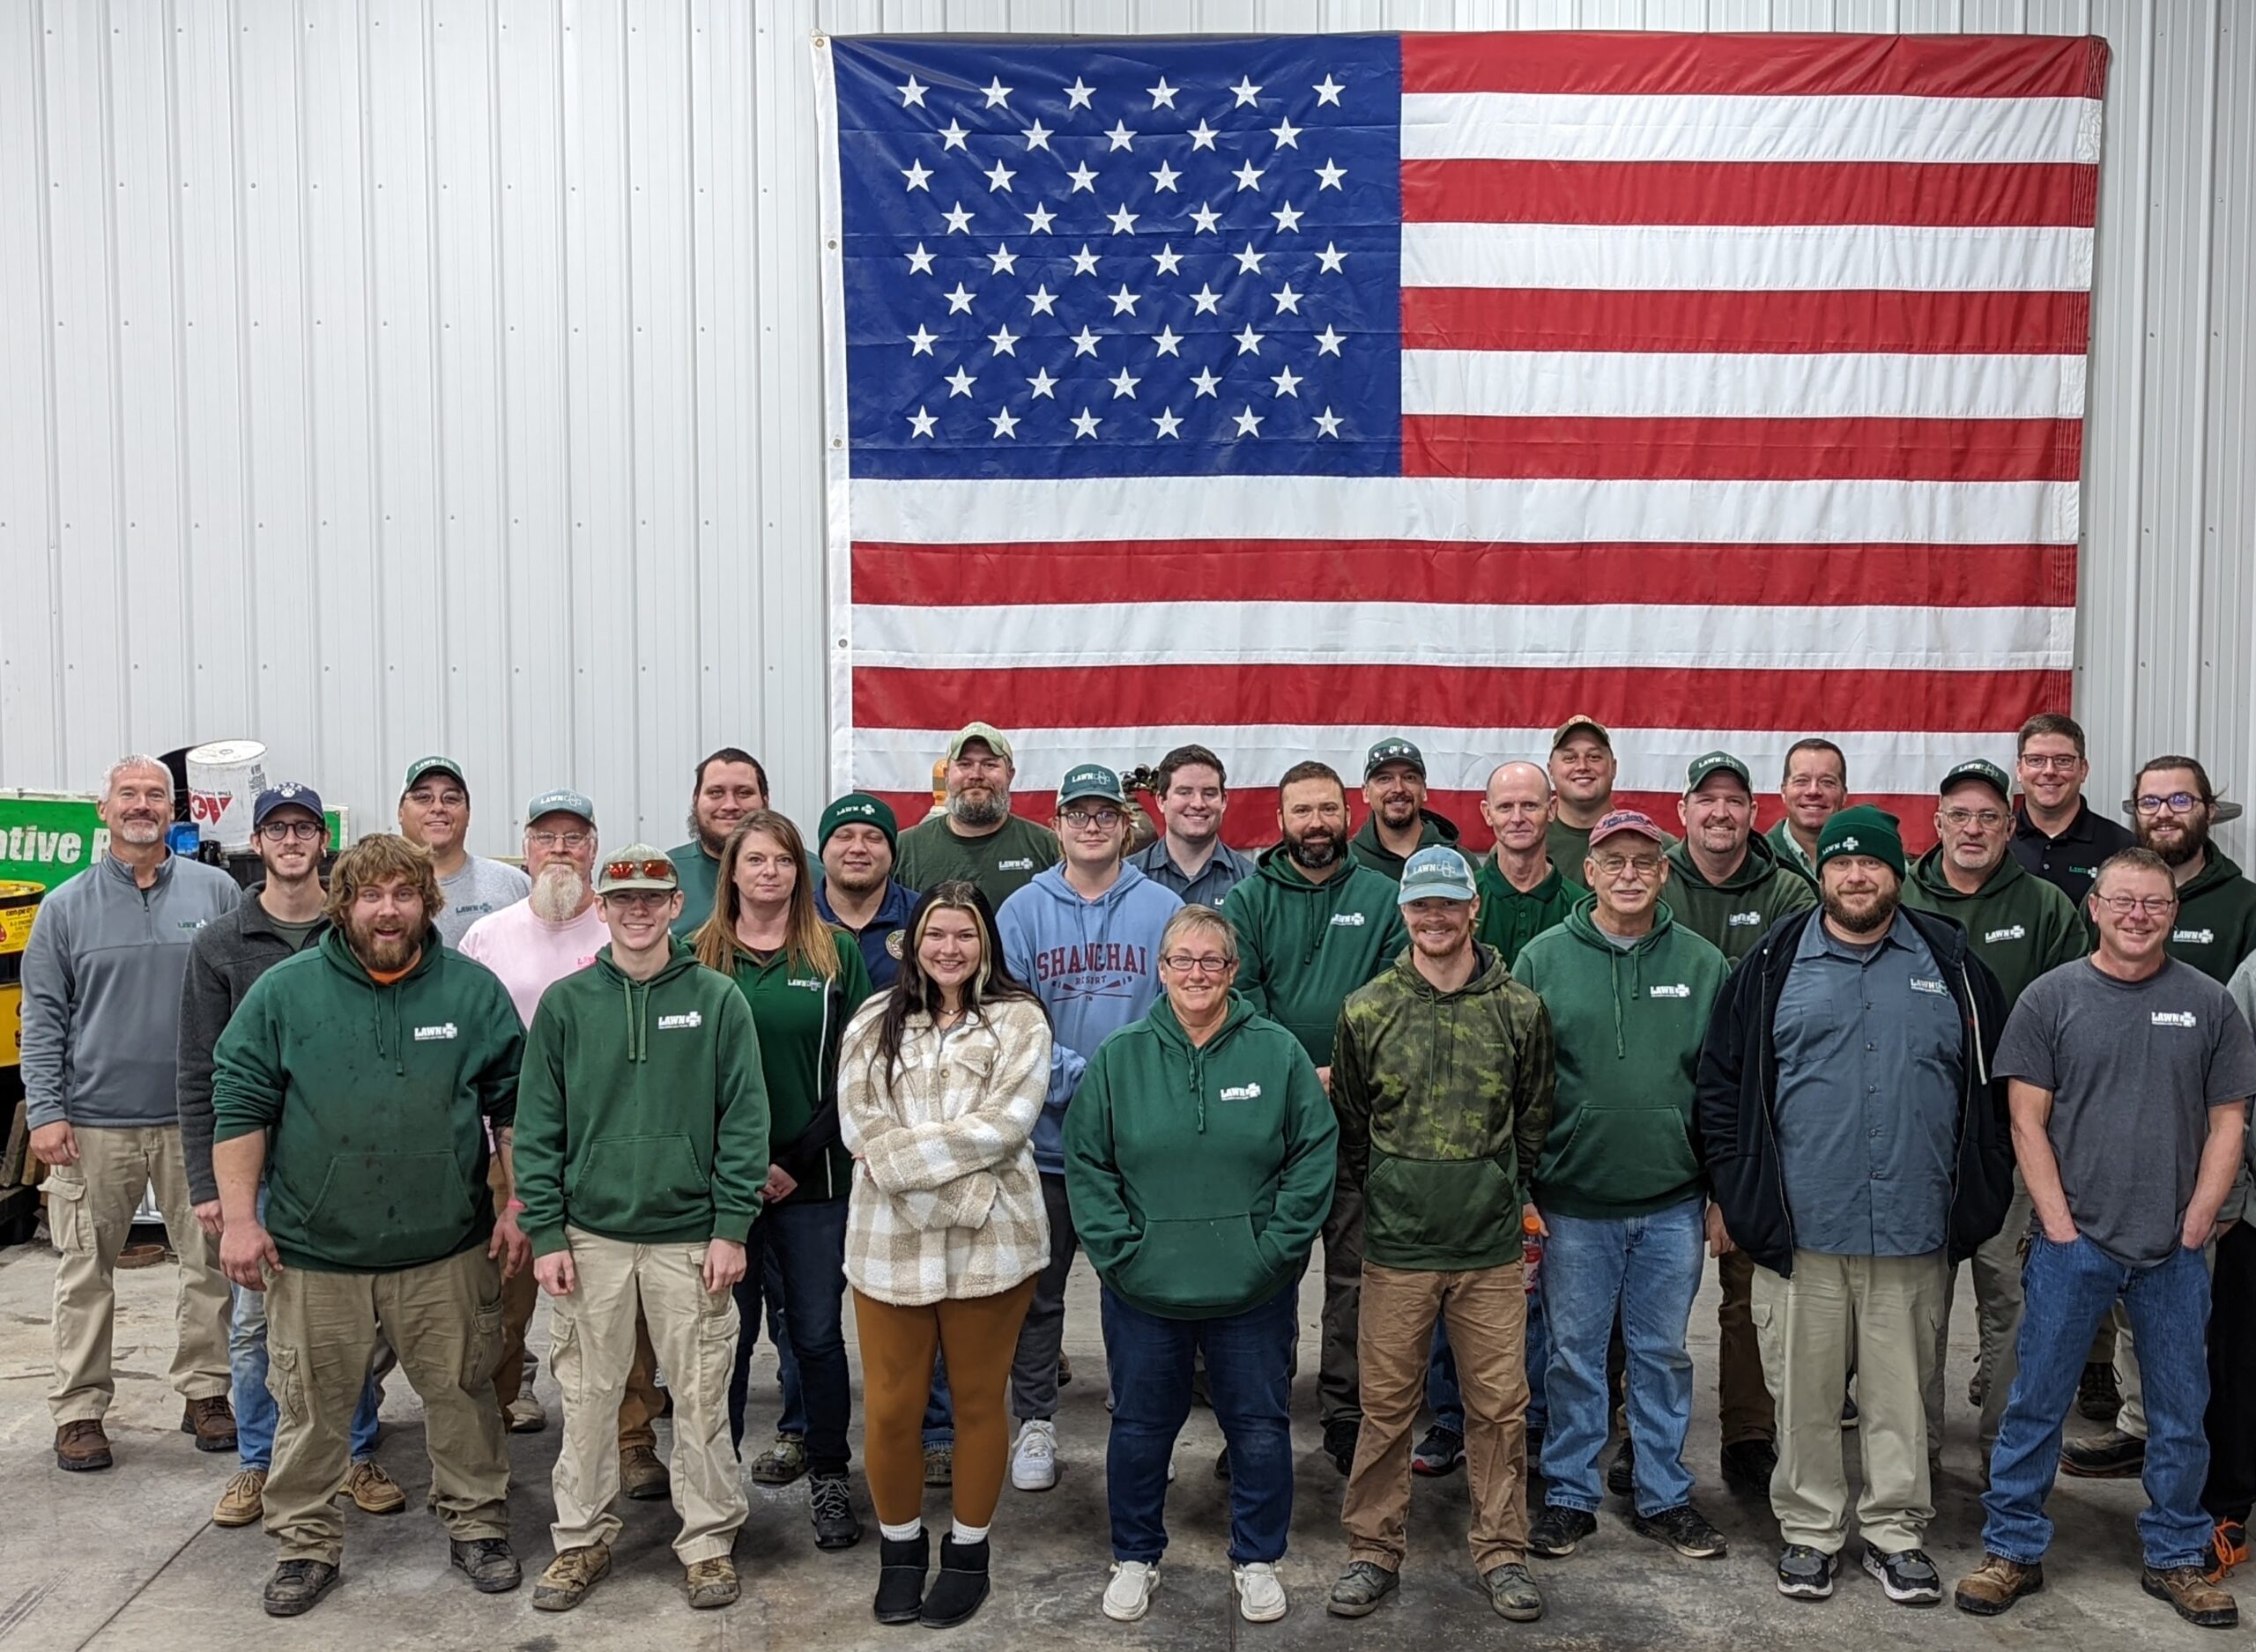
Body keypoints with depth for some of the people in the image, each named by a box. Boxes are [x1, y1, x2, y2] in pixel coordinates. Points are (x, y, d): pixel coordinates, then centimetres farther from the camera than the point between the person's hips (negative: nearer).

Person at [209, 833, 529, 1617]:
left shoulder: (474, 990, -1)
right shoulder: (284, 992, -2)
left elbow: (514, 1104, 4)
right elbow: (240, 1107, 0)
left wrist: (517, 1206, 0)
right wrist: (239, 1217, -5)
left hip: (446, 1250, 0)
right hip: (314, 1251, 0)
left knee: (461, 1394, 11)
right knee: (311, 1406, 11)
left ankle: (476, 1524, 29)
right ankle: (306, 1542, 30)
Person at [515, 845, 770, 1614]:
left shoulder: (718, 1000, -2)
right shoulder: (565, 1003, 2)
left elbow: (744, 1120, -3)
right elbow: (538, 1126, 2)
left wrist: (731, 1229, -7)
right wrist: (545, 1234, -3)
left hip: (690, 1238, -1)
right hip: (590, 1237, 1)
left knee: (701, 1399, 6)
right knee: (588, 1396, 10)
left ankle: (708, 1538, 22)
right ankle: (582, 1538, 27)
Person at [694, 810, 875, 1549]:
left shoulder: (838, 955, 3)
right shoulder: (699, 955, 3)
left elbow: (852, 1071, 0)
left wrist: (798, 1160, -8)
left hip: (815, 1182, 0)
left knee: (818, 1334, 7)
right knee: (730, 1333, 8)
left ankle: (829, 1480, 22)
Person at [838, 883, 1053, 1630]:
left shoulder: (1018, 1019, -1)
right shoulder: (873, 1022, 6)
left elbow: (1005, 1124, -13)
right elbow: (859, 1128, -5)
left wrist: (905, 1151, -15)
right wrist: (956, 1194, -16)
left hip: (991, 1243, -2)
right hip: (891, 1241, 2)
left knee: (979, 1400, 11)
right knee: (890, 1406, 7)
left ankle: (968, 1549, 30)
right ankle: (900, 1546, 30)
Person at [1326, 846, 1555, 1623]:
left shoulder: (1520, 1010, 1)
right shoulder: (1366, 1011, 0)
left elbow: (1534, 1120, 11)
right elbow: (1349, 1124, 10)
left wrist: (1505, 1195, 8)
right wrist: (1387, 1195, 9)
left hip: (1493, 1249, 1)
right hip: (1396, 1247, 0)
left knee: (1499, 1406, 7)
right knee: (1385, 1406, 7)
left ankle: (1502, 1552, 23)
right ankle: (1373, 1551, 21)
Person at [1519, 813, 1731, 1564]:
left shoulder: (1701, 963, 2)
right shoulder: (1544, 958, -2)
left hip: (1675, 1203, 1)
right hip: (1574, 1201, -1)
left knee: (1664, 1353, 13)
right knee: (1574, 1354, 9)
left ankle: (1664, 1496, 27)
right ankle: (1570, 1495, 23)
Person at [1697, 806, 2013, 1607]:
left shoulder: (1951, 963, 7)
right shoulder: (1773, 964, 3)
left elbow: (1991, 1086, 11)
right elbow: (1722, 1084, 4)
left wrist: (1977, 1198, 5)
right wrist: (1736, 1194, -1)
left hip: (1914, 1232, 1)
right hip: (1800, 1231, -1)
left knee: (1901, 1391, 11)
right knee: (1804, 1391, 8)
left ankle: (1895, 1532, 27)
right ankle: (1809, 1531, 23)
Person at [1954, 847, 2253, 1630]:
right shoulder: (2051, 998, -2)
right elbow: (2028, 1121, -2)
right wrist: (2059, 1221, -8)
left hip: (2175, 1251, 2)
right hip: (2073, 1243, -2)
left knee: (2180, 1410, 12)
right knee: (2037, 1401, 5)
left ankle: (2176, 1557, 28)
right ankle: (2012, 1550, 17)